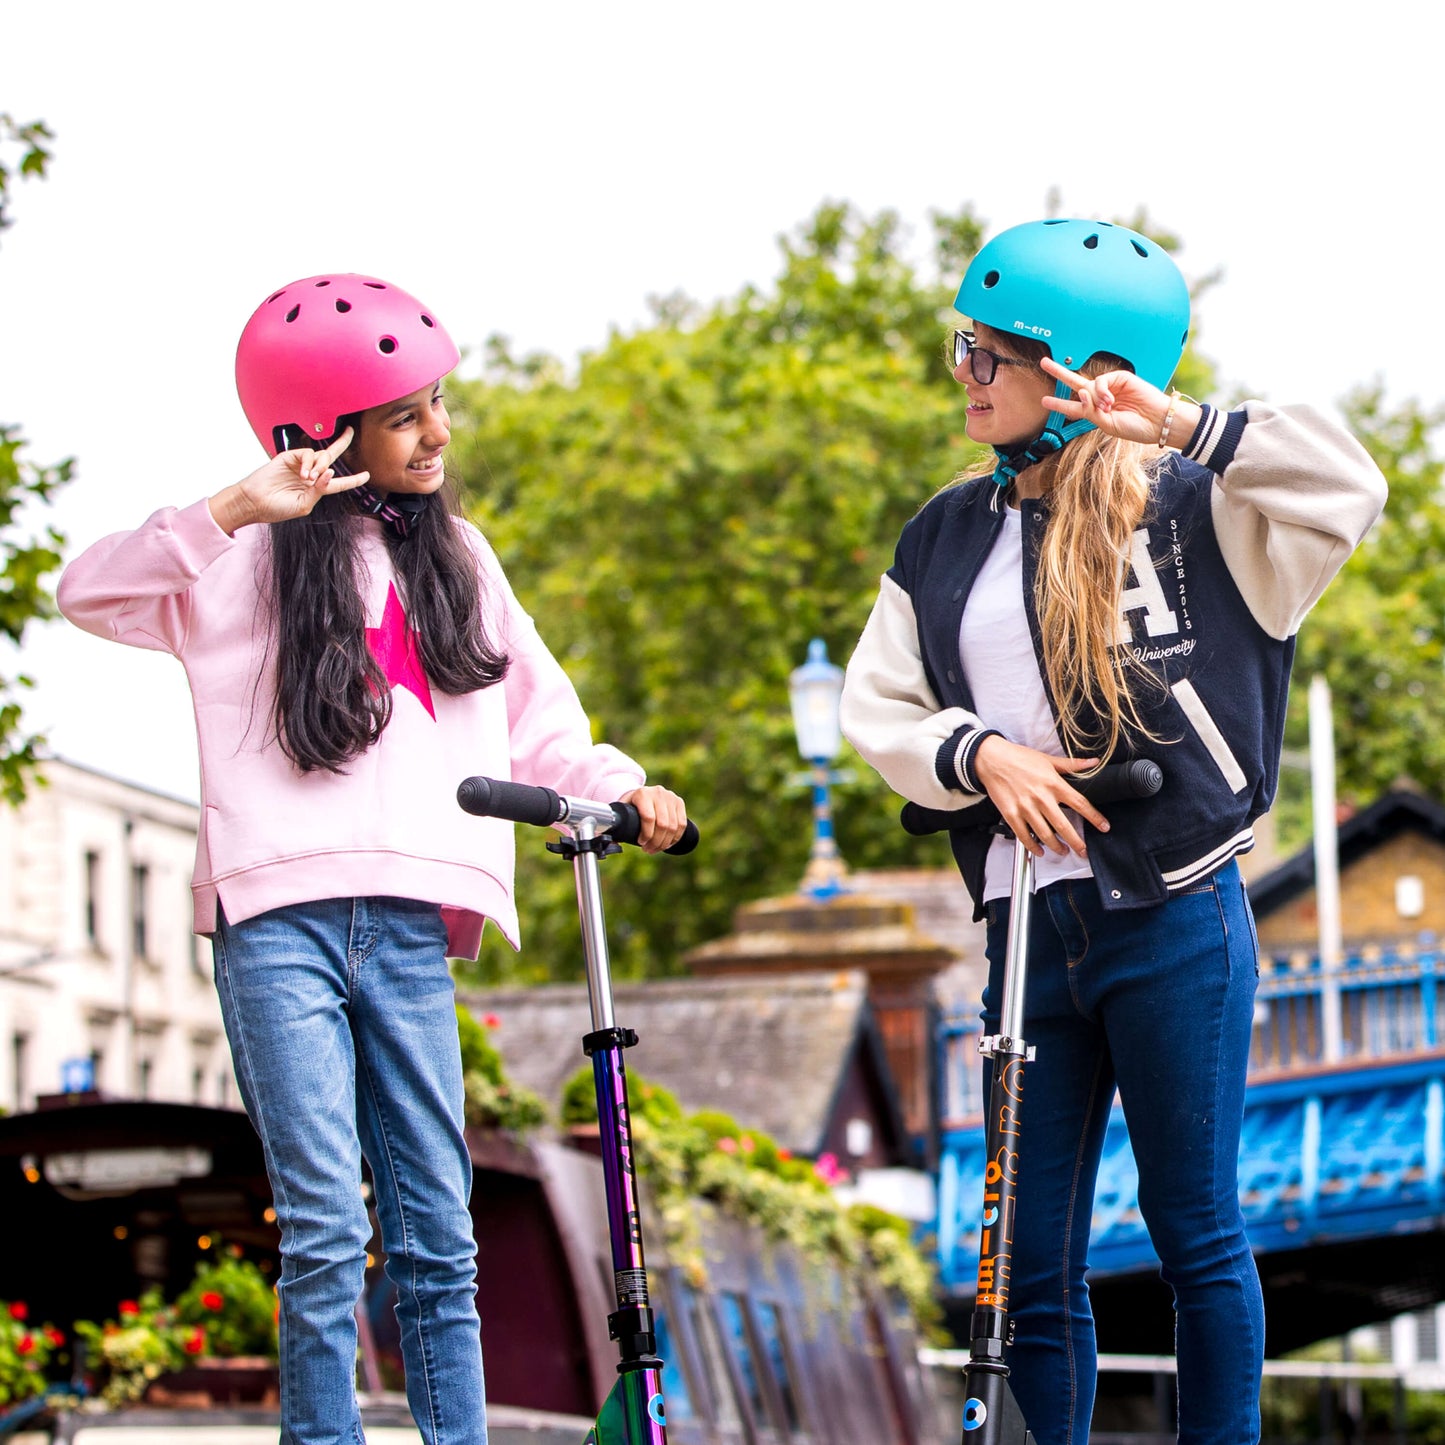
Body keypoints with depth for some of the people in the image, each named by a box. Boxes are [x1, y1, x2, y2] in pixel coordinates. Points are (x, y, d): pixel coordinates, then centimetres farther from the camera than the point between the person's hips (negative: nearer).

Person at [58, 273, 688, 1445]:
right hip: (279, 919, -4)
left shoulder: (455, 556, 18)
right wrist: (238, 509, -20)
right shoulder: (256, 561, 4)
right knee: (325, 1226, -12)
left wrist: (621, 789, 3)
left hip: (410, 921, 4)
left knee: (437, 1234, 4)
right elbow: (93, 593, -10)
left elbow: (531, 712, 20)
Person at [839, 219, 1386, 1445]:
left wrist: (1183, 424, -24)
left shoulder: (1188, 508, -3)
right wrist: (981, 753, -6)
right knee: (1032, 1261, 7)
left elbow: (1349, 493, -17)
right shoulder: (947, 539, 13)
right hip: (1030, 927, 5)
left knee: (1196, 1230, 3)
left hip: (1176, 926, -5)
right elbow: (877, 703, 12)